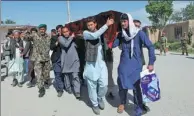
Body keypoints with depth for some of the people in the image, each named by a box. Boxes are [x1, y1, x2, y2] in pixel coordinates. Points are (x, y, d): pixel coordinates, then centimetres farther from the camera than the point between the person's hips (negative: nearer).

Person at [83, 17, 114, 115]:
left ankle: (100, 98, 29)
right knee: (92, 86, 5)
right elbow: (94, 36, -26)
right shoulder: (86, 33, -4)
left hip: (102, 63, 3)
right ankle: (95, 104, 26)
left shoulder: (101, 33, 11)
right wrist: (106, 25, -24)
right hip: (91, 64, -3)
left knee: (104, 85, -1)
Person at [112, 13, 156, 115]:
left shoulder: (139, 33, -8)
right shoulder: (121, 34, 4)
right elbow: (113, 45, -2)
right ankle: (122, 103, 33)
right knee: (122, 85, 10)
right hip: (124, 64, 3)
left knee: (136, 86, 1)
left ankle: (139, 108, 18)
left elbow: (150, 46, -9)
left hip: (136, 65, -3)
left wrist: (151, 63, -15)